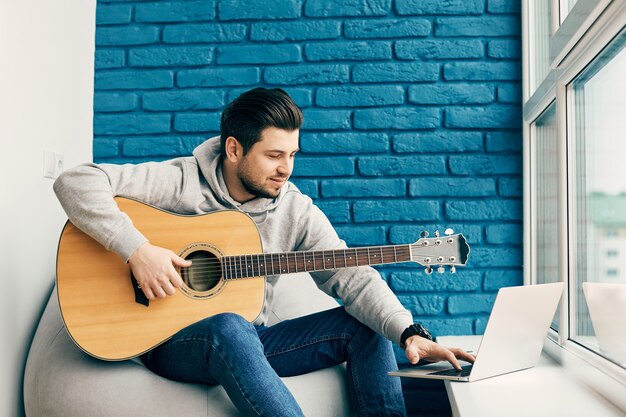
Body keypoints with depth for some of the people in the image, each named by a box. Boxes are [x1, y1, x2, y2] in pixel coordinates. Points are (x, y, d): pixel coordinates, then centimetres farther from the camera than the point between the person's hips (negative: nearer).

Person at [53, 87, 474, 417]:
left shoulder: (295, 210, -2)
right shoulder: (182, 181, -11)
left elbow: (351, 277, -12)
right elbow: (75, 182, -18)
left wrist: (410, 334, -28)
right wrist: (137, 249, -29)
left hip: (249, 340, 5)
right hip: (175, 342, -4)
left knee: (365, 326, -11)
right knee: (229, 327, -40)